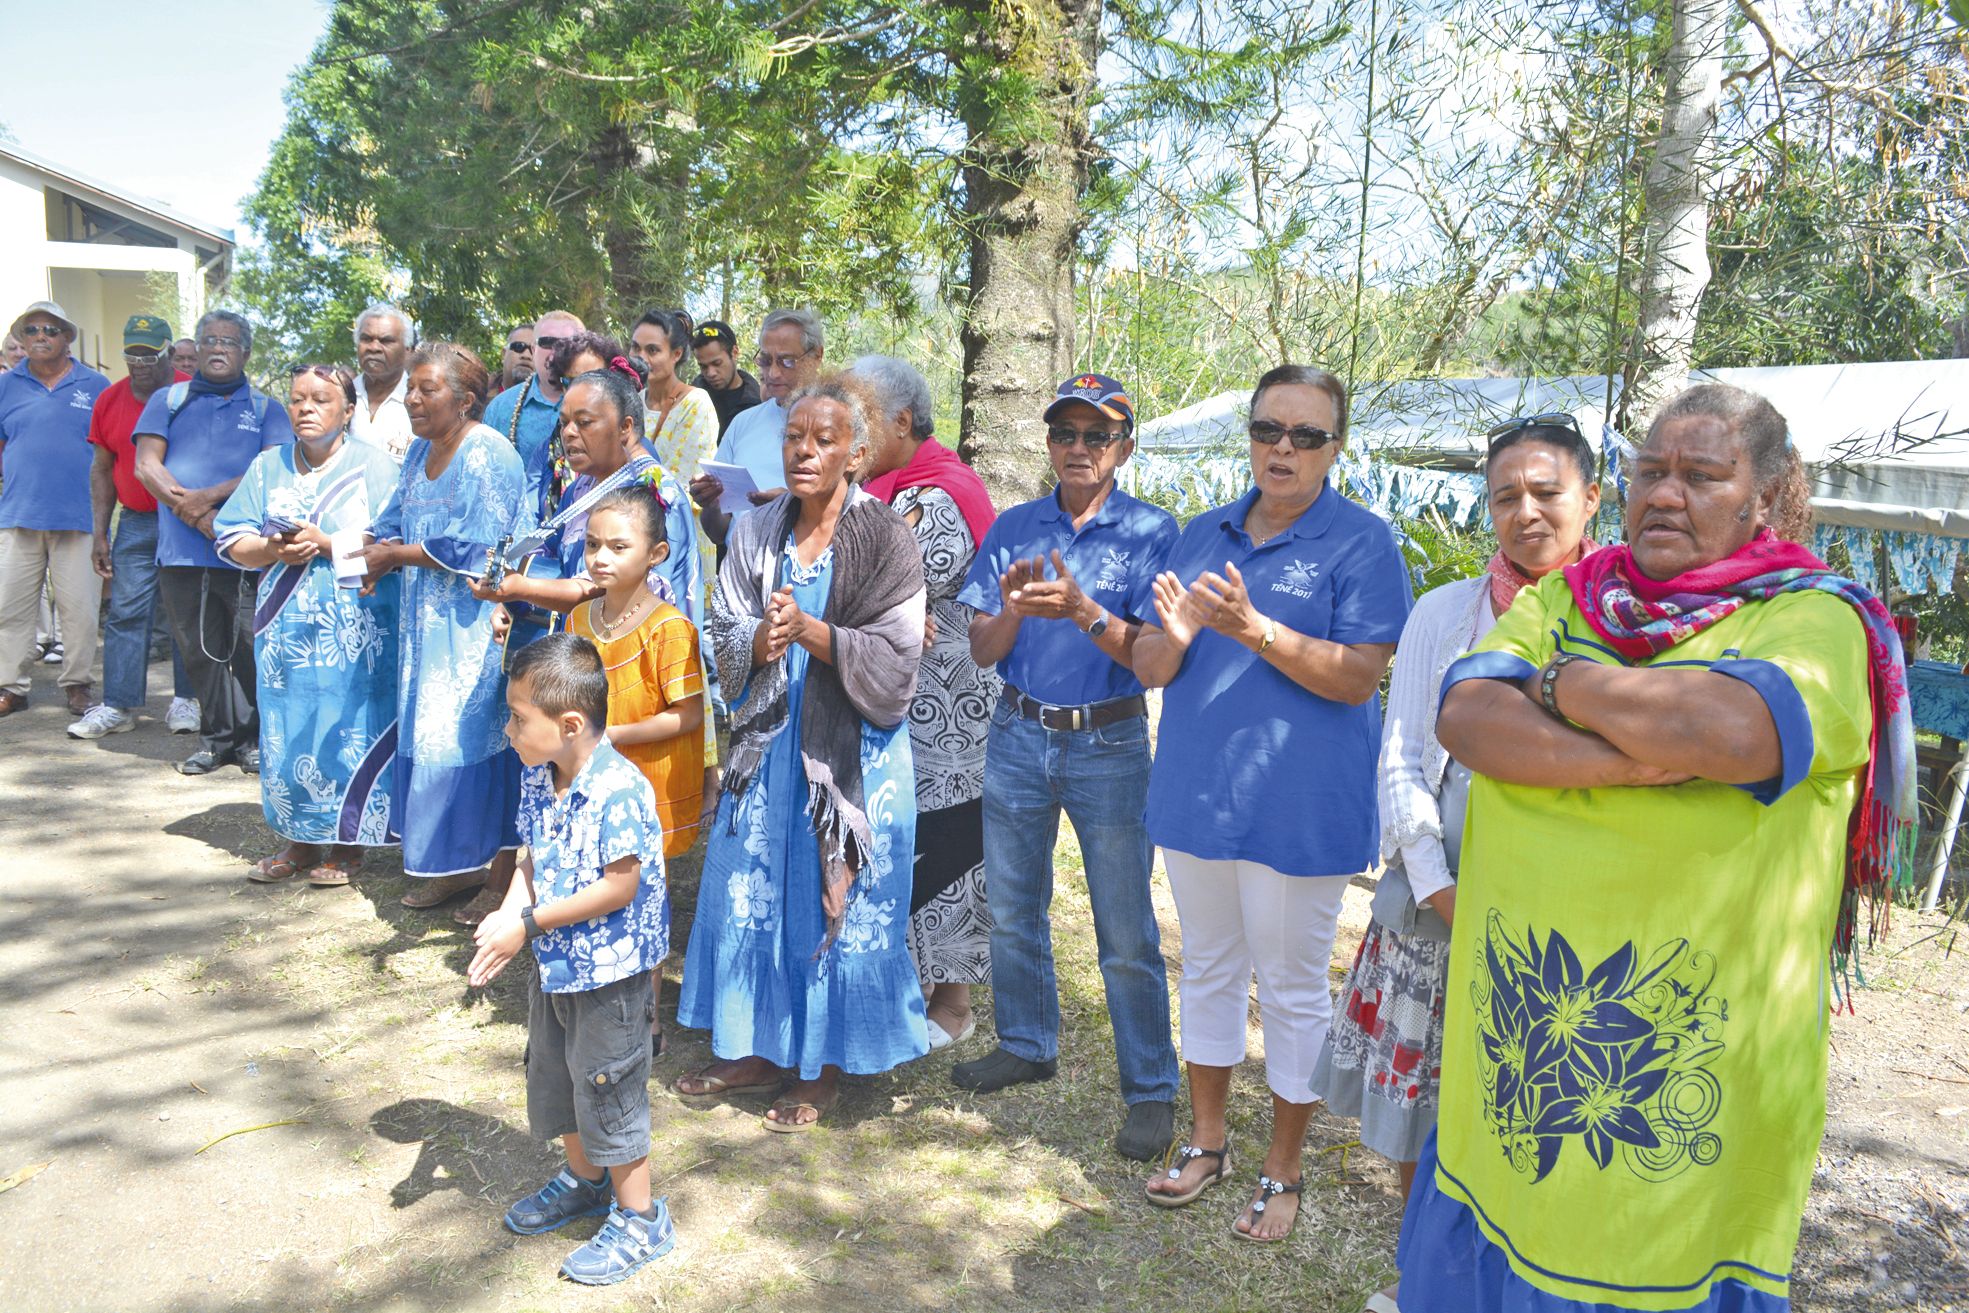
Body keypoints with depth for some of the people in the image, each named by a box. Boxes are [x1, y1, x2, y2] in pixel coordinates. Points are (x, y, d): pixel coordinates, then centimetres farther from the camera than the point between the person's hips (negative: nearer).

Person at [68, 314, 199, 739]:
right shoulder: (110, 400, 8)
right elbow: (102, 469, 12)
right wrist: (99, 532, 8)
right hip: (135, 523, 3)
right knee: (125, 612, 1)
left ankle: (186, 700, 11)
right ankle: (117, 705, 6)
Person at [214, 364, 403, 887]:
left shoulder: (374, 465, 0)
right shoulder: (267, 466, 13)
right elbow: (233, 541, 9)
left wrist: (325, 543, -18)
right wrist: (274, 550, -11)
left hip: (355, 630, -4)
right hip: (286, 627, 4)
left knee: (347, 731, -2)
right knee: (288, 731, 7)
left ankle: (348, 842, 10)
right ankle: (300, 839, 19)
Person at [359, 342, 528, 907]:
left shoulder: (487, 454, -13)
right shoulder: (421, 451, 14)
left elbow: (471, 548, -19)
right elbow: (393, 525, 17)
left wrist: (395, 555, -12)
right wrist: (380, 553, -6)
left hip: (473, 623, -8)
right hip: (428, 622, 8)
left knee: (468, 732, -4)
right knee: (429, 732, 9)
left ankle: (473, 860, 7)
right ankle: (448, 861, 18)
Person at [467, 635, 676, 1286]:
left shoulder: (619, 791, -27)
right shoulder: (537, 779, -1)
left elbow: (620, 887, -26)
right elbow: (534, 860, 6)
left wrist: (530, 924, -22)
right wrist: (506, 914, -12)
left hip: (609, 971, -9)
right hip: (553, 964, 9)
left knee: (606, 1091, 4)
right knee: (552, 1078, 24)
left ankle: (639, 1220, 23)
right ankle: (583, 1178, 48)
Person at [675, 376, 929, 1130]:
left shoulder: (885, 540, -8)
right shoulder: (756, 534, 6)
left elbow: (895, 659, -14)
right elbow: (726, 638, 2)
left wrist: (810, 631, -23)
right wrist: (762, 640, -20)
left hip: (853, 751, -5)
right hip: (768, 742, 5)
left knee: (837, 903, 4)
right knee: (749, 891, 11)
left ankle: (826, 1066, 23)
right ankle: (756, 1050, 30)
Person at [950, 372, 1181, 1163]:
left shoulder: (1152, 533, -5)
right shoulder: (1012, 528, 4)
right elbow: (982, 652, 2)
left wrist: (1081, 611, -27)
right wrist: (1012, 609, -19)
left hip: (1110, 746, -4)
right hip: (1018, 739, 4)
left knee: (1127, 933, 1)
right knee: (1011, 911, 16)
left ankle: (1152, 1090, 15)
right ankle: (1027, 1046, 36)